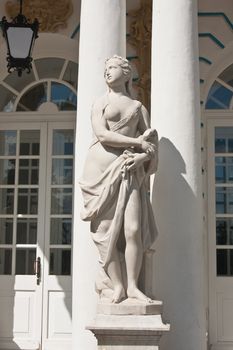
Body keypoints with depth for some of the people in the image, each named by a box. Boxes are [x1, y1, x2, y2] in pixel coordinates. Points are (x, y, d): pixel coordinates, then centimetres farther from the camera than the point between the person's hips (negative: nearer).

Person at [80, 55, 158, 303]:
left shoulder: (138, 107, 18)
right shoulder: (100, 103, 12)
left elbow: (152, 143, 12)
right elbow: (102, 135, -6)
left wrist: (142, 156, -9)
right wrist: (137, 142, -8)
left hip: (129, 171, 1)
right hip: (102, 168, -1)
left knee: (134, 229, -12)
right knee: (107, 231, -5)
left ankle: (132, 286, -4)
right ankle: (117, 285, 3)